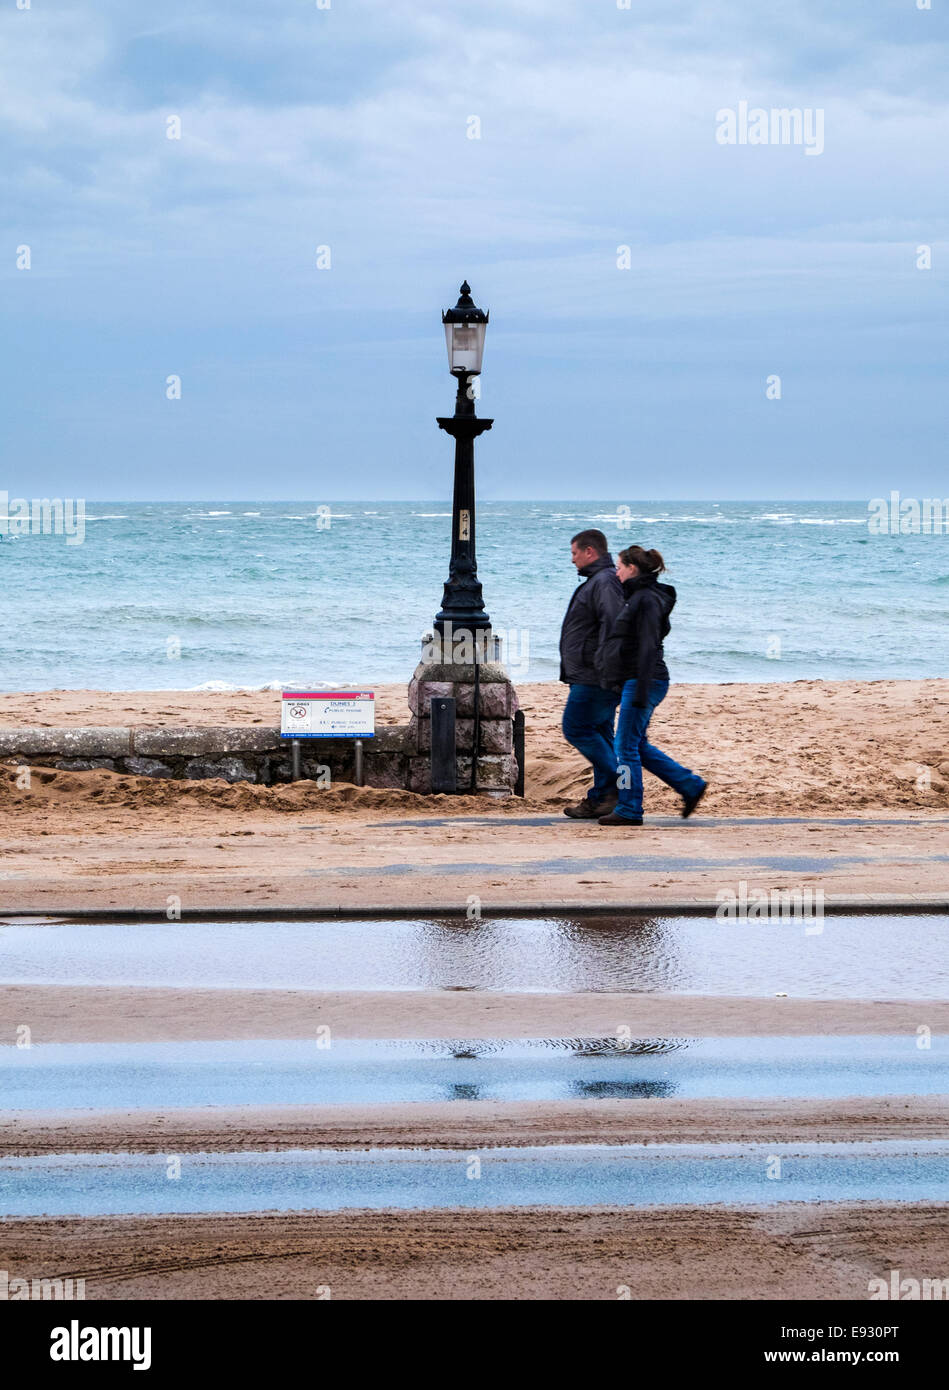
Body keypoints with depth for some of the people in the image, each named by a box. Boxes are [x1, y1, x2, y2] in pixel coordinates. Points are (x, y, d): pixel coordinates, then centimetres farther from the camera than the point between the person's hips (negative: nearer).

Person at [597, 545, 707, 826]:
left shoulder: (647, 599, -14)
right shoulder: (636, 597, 17)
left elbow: (648, 648, -20)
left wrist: (640, 692, -24)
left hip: (646, 681, -10)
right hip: (634, 682, 10)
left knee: (626, 746, -5)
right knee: (638, 745, 14)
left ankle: (629, 810, 2)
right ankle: (691, 786, 18)